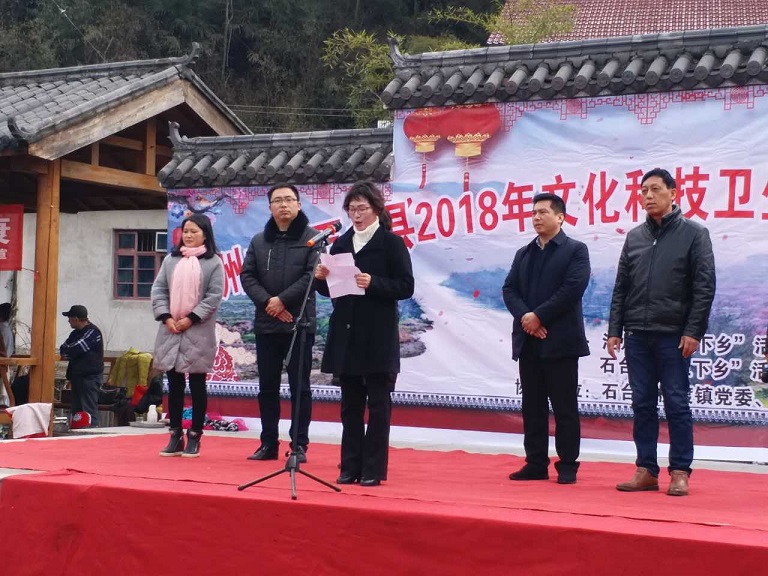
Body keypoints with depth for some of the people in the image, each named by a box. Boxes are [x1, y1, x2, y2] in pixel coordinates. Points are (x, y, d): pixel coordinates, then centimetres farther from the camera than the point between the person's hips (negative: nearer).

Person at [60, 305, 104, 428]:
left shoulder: (93, 332, -11)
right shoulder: (75, 333, 19)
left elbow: (77, 348, -18)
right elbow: (64, 348, 14)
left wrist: (66, 354, 1)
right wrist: (68, 354, -8)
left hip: (90, 377, -9)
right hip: (77, 376, 9)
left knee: (89, 410, -13)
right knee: (76, 410, 10)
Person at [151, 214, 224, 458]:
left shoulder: (213, 262, 1)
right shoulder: (171, 260, 13)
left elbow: (214, 296, -6)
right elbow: (158, 289, 8)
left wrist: (191, 319, -13)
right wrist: (166, 317, -6)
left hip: (198, 333, -4)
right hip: (170, 331, 4)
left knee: (197, 385, 2)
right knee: (174, 385, 7)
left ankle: (194, 437, 7)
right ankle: (175, 436, 13)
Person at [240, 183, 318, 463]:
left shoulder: (311, 238, -1)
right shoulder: (259, 241, 11)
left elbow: (314, 274, -11)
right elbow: (247, 275, 5)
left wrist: (283, 299, -14)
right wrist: (267, 302, -10)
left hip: (300, 324, -4)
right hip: (266, 325, 4)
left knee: (300, 386, 1)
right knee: (267, 387, 9)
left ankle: (299, 445, 7)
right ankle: (268, 443, 17)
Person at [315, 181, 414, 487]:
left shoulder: (391, 243, -2)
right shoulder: (341, 243, 13)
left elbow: (406, 287, -8)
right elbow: (330, 289, 17)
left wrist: (373, 284, -21)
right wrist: (322, 278, -4)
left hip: (378, 337, -5)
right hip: (346, 335, 5)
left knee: (378, 405, 0)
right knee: (350, 405, 9)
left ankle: (373, 469, 5)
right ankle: (350, 467, 15)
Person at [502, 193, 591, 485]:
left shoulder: (575, 250, 0)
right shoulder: (523, 253, 18)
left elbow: (573, 288, -12)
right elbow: (509, 289, 8)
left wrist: (539, 316, -14)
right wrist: (524, 316, -11)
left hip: (560, 341, -5)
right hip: (528, 341, 6)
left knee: (564, 408, -1)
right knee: (532, 406, 8)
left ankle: (567, 466, 5)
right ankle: (536, 464, 13)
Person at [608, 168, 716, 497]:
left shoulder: (693, 234, 0)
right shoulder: (634, 237, 12)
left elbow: (704, 287, -4)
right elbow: (621, 288, 13)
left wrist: (693, 331, -11)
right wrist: (615, 330, 6)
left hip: (674, 336, -4)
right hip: (637, 335, 4)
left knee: (676, 404, 0)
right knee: (642, 404, 6)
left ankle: (679, 472, 6)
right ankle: (646, 470, 12)